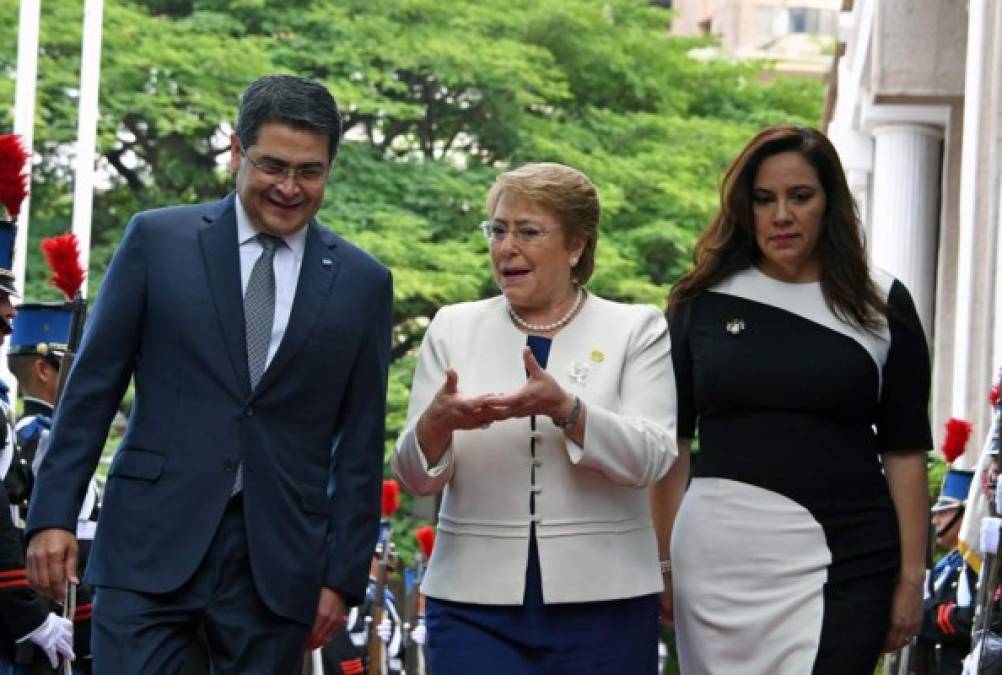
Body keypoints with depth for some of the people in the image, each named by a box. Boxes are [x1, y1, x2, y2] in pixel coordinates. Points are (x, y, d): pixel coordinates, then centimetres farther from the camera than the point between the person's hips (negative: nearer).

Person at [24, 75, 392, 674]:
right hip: (154, 542, -1)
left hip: (278, 559, 1)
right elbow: (93, 387, 4)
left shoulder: (363, 282, 7)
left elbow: (361, 445, 7)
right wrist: (54, 513, -1)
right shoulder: (159, 240, 3)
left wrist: (343, 576, 4)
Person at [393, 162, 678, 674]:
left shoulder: (636, 330, 4)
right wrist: (438, 421, -19)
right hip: (475, 599, 1)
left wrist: (563, 407, -26)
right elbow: (416, 477, 3)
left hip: (600, 600, -1)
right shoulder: (453, 329, 8)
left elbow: (651, 458, -9)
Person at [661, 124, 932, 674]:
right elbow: (670, 440, 11)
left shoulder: (880, 304, 5)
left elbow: (905, 450, 6)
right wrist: (662, 558, 6)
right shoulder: (703, 301, 7)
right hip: (717, 555, 1)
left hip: (844, 563, -1)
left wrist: (912, 574, 1)